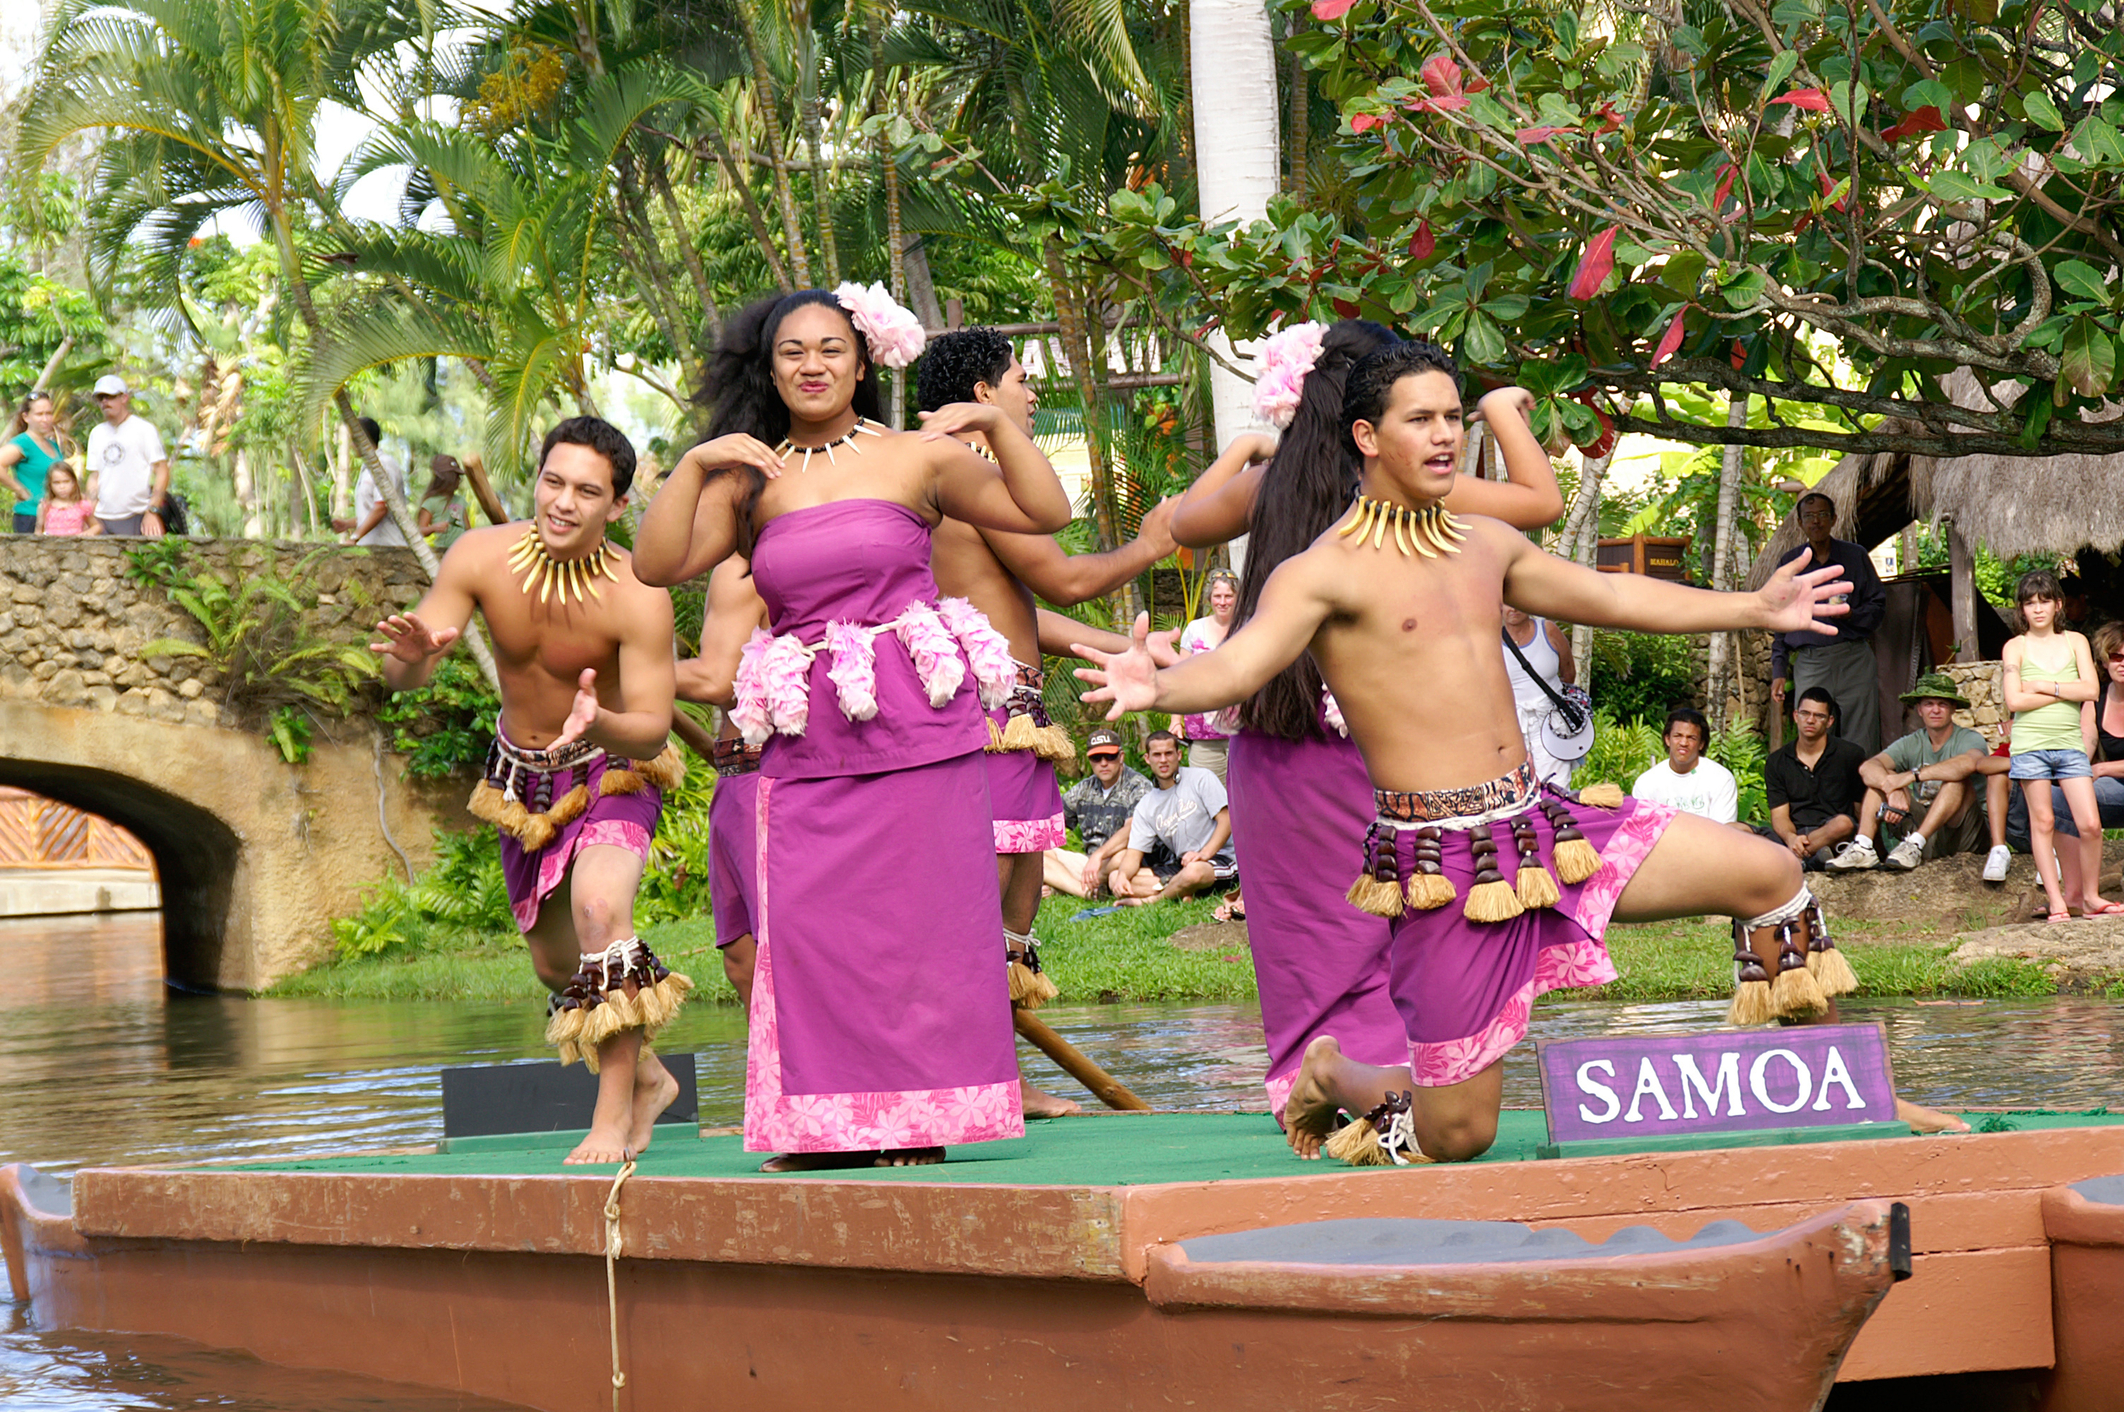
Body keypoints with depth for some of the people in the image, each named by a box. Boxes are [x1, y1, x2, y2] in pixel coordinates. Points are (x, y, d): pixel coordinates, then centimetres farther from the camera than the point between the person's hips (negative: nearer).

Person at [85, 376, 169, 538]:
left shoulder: (144, 429, 1)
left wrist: (152, 512, -14)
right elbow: (94, 477, 18)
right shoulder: (97, 433, 17)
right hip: (102, 519, 5)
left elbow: (162, 471, -4)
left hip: (135, 519, -5)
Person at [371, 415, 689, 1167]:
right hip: (521, 774, 5)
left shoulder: (638, 596, -30)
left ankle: (614, 1115, -21)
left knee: (600, 906, -32)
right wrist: (410, 653, -44)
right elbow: (402, 674, -20)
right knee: (558, 965, 15)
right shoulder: (482, 557, -21)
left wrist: (600, 725, -50)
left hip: (613, 769, -4)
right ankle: (645, 1077, 42)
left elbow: (652, 730, -28)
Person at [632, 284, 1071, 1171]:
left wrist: (997, 426, -9)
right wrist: (694, 465, -11)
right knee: (810, 922, -2)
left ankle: (922, 1117, 4)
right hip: (807, 734, 2)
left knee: (920, 914, -2)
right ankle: (831, 1124, 5)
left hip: (916, 721, -2)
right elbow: (659, 564, -1)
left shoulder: (915, 458, 5)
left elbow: (1048, 513, 3)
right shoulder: (749, 480, 10)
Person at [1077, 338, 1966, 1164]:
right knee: (1457, 1137, -3)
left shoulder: (1484, 546, 14)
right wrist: (1156, 688, -48)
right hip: (1443, 860, -7)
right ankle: (1328, 1078, 30)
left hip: (1544, 822, 7)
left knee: (1771, 878, 4)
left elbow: (1610, 597, 26)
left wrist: (1755, 609, 31)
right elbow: (1236, 665, -25)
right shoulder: (1325, 572, -10)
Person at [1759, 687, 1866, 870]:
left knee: (1844, 823, -38)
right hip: (1791, 834, 2)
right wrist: (1791, 838, -20)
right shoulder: (1777, 762, 12)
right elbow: (1779, 815, 5)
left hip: (1832, 837, -2)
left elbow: (1862, 809, 4)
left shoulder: (1850, 755, 5)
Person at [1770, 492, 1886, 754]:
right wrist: (1779, 672, 9)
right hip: (1810, 664, 1)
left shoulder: (1856, 556, 11)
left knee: (1859, 744, -7)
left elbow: (1878, 604, 11)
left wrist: (1852, 615, -11)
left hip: (1854, 662, -1)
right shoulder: (1790, 564, 15)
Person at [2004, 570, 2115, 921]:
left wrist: (2043, 686, -8)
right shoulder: (2016, 647, 4)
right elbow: (2015, 700, -8)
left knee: (2090, 824, -5)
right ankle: (2056, 901, 5)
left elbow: (2089, 690, -2)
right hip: (2031, 743, -2)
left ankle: (2090, 895, 11)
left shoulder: (2075, 642, 10)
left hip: (2070, 744, 2)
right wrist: (2066, 692, -5)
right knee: (2042, 821, 0)